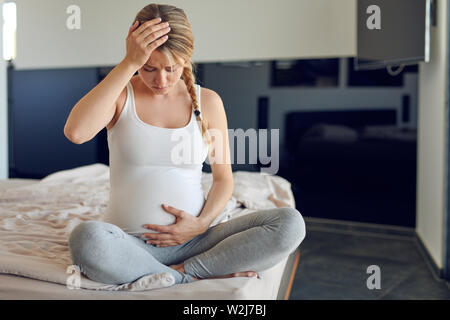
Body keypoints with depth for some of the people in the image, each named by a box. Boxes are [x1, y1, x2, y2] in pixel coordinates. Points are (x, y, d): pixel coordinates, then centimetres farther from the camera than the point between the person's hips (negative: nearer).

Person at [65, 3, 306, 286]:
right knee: (86, 238, -39)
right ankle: (208, 275, -20)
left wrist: (202, 223, -9)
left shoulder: (208, 101, 6)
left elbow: (223, 178, 11)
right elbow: (75, 132, -22)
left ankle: (182, 272, -17)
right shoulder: (119, 95, 1)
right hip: (130, 243, -1)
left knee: (290, 223, -19)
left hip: (193, 241, 2)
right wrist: (129, 64, -22)